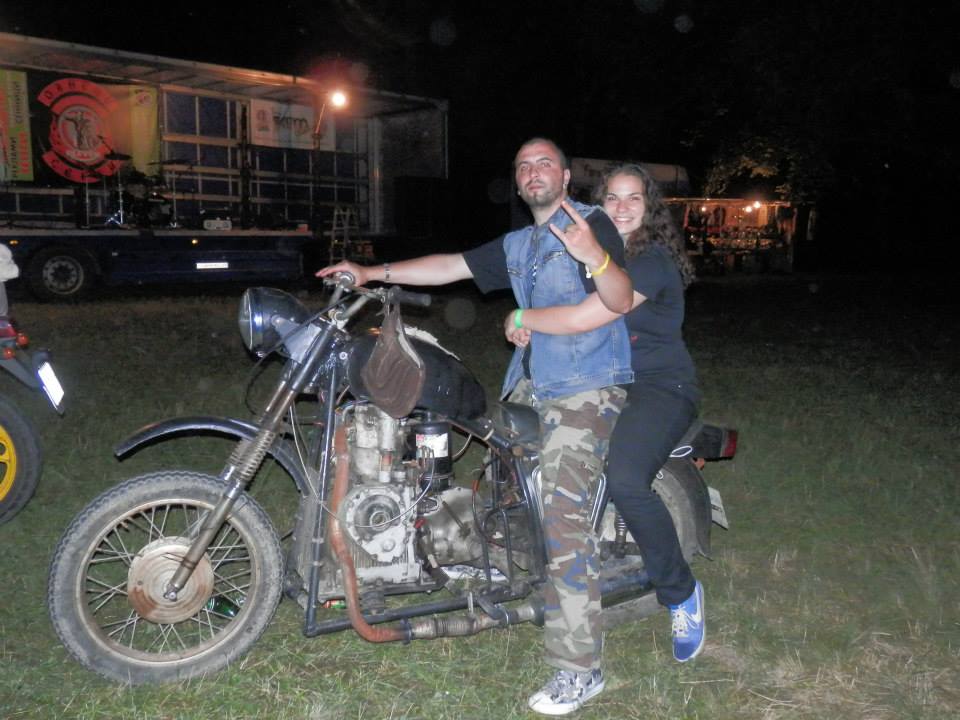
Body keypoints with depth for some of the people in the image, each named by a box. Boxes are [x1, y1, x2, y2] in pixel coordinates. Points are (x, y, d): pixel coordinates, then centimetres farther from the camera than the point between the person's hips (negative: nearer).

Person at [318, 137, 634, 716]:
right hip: (530, 384, 9)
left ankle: (579, 668, -13)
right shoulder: (518, 245, 20)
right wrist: (373, 271, 11)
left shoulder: (590, 223, -5)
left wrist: (595, 256, -39)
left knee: (563, 513, -17)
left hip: (587, 390, -9)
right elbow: (451, 266, 18)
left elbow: (621, 300, -18)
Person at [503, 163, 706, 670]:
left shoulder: (652, 261, -17)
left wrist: (521, 317, -13)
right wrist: (528, 327, -5)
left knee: (625, 480, -32)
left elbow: (583, 318, -27)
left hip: (660, 386, -9)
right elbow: (570, 315, 16)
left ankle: (681, 592, -8)